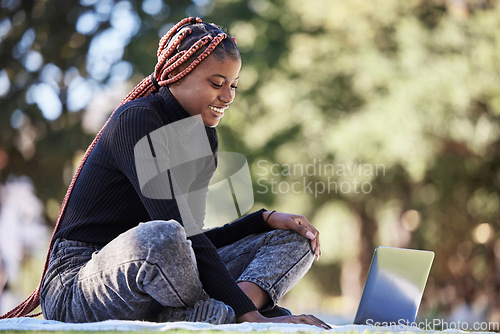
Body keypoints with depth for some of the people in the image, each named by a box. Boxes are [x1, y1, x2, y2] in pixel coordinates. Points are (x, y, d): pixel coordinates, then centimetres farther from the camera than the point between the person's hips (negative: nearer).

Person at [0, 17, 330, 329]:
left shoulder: (203, 136, 14)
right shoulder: (135, 119, -14)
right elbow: (178, 230, -25)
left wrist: (267, 219, 2)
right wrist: (249, 315, -29)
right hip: (77, 285, -9)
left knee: (292, 239, 3)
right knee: (159, 237, -42)